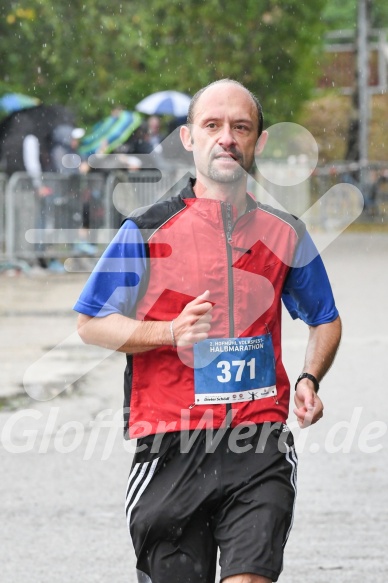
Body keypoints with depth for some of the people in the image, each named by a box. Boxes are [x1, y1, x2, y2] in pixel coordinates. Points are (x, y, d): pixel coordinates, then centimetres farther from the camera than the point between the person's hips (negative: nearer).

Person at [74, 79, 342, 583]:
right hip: (171, 446, 0)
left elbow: (326, 320, 24)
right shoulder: (148, 230, 2)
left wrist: (309, 380, 5)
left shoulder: (285, 234, 10)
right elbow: (91, 323, 4)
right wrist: (172, 333, -12)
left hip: (260, 442, 0)